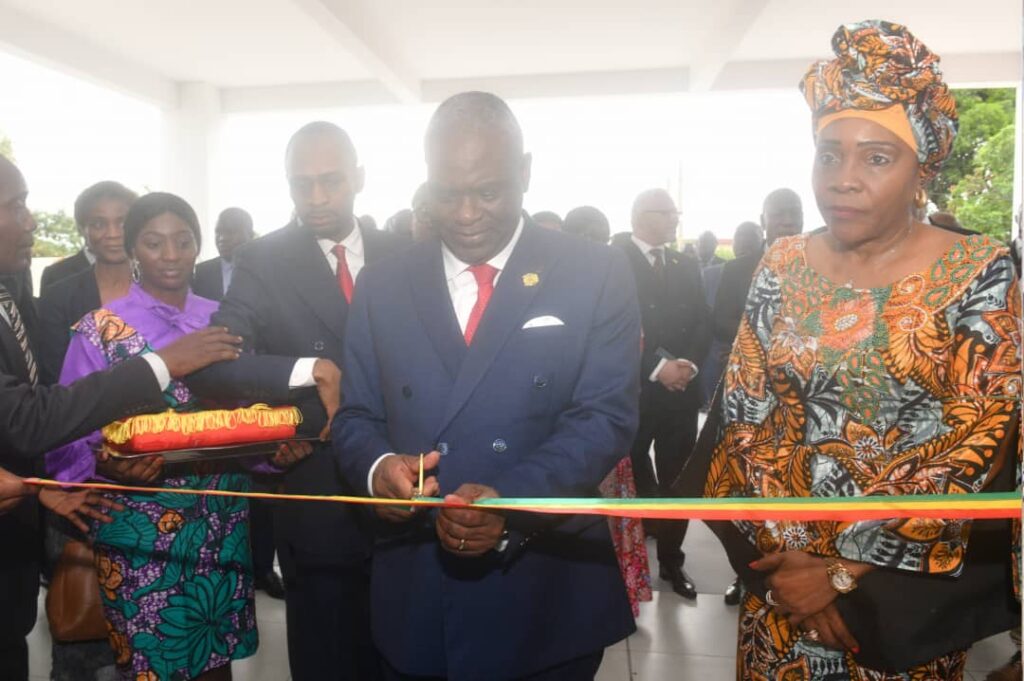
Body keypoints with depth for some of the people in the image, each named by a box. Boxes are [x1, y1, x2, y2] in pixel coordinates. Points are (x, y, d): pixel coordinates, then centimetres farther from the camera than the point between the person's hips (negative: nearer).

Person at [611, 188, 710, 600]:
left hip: (681, 390, 5)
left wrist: (690, 363, -9)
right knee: (629, 479, 8)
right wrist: (656, 368, -16)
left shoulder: (687, 265, 13)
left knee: (677, 480, 10)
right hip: (633, 391, -4)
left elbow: (703, 323, 9)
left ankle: (671, 560, 27)